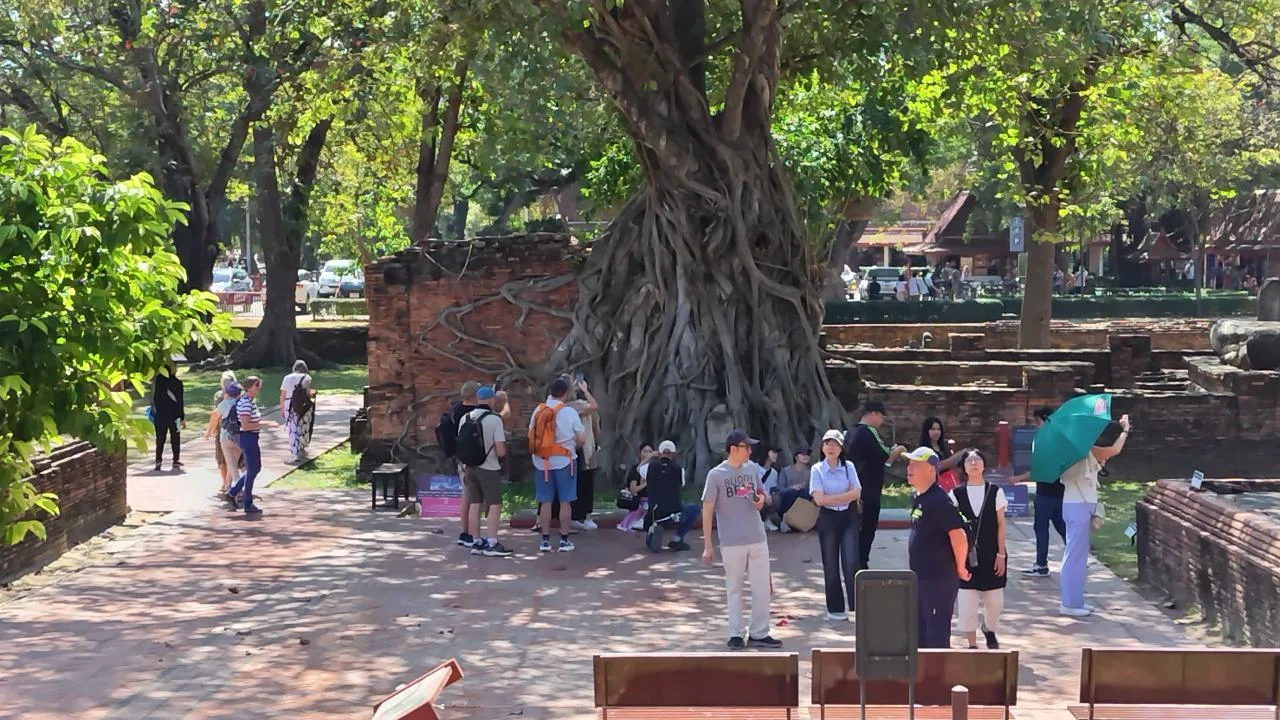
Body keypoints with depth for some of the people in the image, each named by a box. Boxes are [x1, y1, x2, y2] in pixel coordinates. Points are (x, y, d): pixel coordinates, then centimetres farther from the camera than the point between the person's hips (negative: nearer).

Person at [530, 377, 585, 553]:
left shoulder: (538, 411, 2)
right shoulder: (569, 412, -8)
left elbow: (531, 436, 6)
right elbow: (582, 438, -6)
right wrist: (573, 447, 13)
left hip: (541, 461, 3)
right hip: (563, 461, -3)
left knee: (545, 501, 8)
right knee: (565, 501, 5)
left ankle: (545, 540, 9)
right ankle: (564, 540, 7)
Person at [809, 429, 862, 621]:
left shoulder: (849, 467, 3)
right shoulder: (817, 469, -3)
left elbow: (856, 493, -7)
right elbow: (819, 499, -12)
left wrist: (832, 498, -13)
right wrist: (844, 497, -9)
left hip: (848, 518, 1)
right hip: (828, 519, -1)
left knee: (851, 562, -10)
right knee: (831, 565, 5)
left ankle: (857, 603, -2)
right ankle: (835, 608, 13)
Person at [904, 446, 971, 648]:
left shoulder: (938, 500, -19)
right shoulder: (918, 498, 10)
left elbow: (959, 537, -24)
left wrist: (960, 569, -13)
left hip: (939, 580, -10)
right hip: (920, 578, 10)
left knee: (937, 638, -3)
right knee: (920, 637, 16)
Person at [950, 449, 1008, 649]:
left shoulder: (995, 492, 0)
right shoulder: (956, 494, 0)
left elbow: (1000, 525, 1)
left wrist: (1001, 554, -2)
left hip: (991, 554, 0)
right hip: (966, 554, 0)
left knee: (995, 600, 6)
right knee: (967, 600, -1)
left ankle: (989, 629, 38)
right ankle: (972, 644, 11)